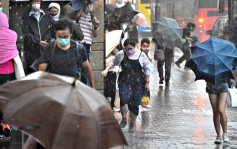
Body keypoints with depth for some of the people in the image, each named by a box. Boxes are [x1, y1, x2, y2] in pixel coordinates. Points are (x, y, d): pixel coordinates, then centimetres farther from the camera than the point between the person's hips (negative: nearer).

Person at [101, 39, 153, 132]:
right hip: (124, 81, 0)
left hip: (138, 82, 0)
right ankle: (124, 119, -5)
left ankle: (132, 123, 20)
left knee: (135, 103, -2)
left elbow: (147, 69, 7)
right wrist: (106, 70, 1)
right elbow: (113, 63, 18)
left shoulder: (141, 55, -1)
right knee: (124, 98, -25)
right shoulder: (121, 55, 1)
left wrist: (147, 82, 6)